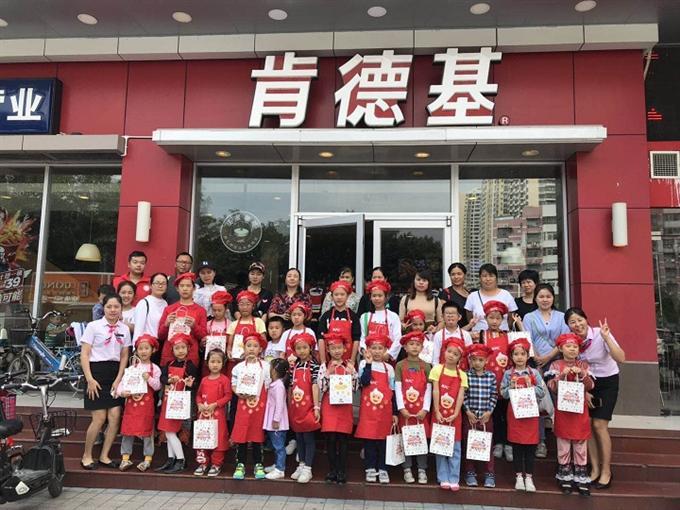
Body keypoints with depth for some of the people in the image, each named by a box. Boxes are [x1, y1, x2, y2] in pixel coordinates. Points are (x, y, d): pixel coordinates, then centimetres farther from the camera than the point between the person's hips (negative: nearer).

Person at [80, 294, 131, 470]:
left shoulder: (124, 329, 9)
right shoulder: (93, 326, -3)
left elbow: (124, 356, 10)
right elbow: (84, 354, -5)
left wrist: (118, 379, -1)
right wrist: (89, 379, -12)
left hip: (115, 374, 4)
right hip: (97, 372, -4)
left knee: (115, 417, -2)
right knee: (100, 418, -6)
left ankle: (104, 456, 14)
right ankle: (86, 456, 14)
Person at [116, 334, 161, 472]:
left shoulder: (154, 368, 0)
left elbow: (157, 386, -6)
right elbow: (123, 381, 1)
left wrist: (149, 379, -22)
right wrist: (121, 392, -18)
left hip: (146, 403, -2)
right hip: (131, 401, 2)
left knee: (147, 430, 3)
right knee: (128, 429, 5)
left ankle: (148, 458, 12)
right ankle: (125, 458, 15)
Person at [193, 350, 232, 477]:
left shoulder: (224, 379, -6)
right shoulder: (204, 380, 9)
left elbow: (228, 396, -10)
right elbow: (198, 394, 14)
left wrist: (215, 404, -17)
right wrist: (200, 404, -5)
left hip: (218, 414, -5)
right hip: (203, 413, 5)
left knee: (218, 438, 0)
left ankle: (216, 464, 12)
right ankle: (203, 463, 22)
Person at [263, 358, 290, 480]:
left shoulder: (278, 385, -20)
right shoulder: (274, 384, 10)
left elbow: (279, 404, -23)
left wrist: (276, 420, -21)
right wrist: (274, 420, 16)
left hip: (277, 422, -10)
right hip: (272, 421, 10)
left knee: (279, 446, -2)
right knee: (275, 445, 19)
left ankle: (280, 470, 3)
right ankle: (277, 465, 31)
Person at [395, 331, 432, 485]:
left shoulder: (426, 366, 4)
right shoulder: (400, 365, 1)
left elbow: (428, 389, 1)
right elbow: (398, 388, -3)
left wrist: (425, 409, -8)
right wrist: (401, 408, -10)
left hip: (421, 410, 1)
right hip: (405, 410, -1)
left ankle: (422, 470, 15)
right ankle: (407, 469, 16)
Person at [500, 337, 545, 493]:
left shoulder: (534, 373, 0)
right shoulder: (508, 374, -1)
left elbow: (542, 393, -3)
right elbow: (503, 394, -2)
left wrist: (531, 386, -18)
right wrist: (511, 387, -19)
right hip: (514, 413, 0)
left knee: (530, 446, 5)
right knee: (516, 446, 7)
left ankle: (529, 477, 16)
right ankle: (519, 476, 19)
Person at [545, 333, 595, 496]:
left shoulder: (583, 365, 3)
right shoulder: (556, 365, -2)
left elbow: (590, 386, -6)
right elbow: (552, 388, -10)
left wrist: (582, 374, -22)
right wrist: (562, 375, -23)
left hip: (580, 409, 1)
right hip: (563, 409, -1)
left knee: (581, 444, 7)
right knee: (563, 444, 7)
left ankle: (581, 478, 17)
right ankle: (565, 478, 18)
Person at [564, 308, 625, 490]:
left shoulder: (600, 334, -22)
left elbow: (621, 359, -34)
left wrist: (606, 338, -42)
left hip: (607, 381, -4)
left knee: (599, 425, -9)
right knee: (586, 424, 0)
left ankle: (606, 472, 7)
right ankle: (595, 469, 15)